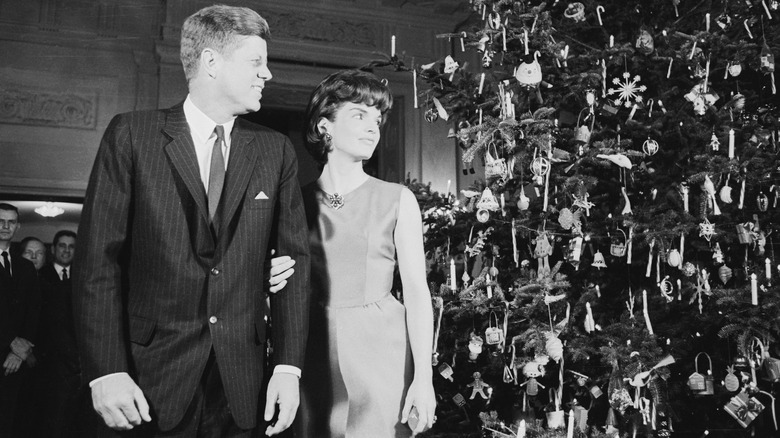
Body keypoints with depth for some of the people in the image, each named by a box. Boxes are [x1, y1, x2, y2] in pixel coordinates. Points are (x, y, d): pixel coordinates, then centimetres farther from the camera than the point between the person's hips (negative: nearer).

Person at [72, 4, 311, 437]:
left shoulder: (276, 150, 5)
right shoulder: (131, 134, -2)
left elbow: (294, 259, 3)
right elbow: (98, 257, -5)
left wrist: (288, 367, -4)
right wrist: (105, 371, -12)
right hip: (150, 375, -2)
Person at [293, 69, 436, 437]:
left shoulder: (397, 200, 0)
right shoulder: (300, 200, 5)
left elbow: (416, 290, -4)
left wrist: (423, 377, -10)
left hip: (380, 351, -1)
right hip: (314, 354, 2)